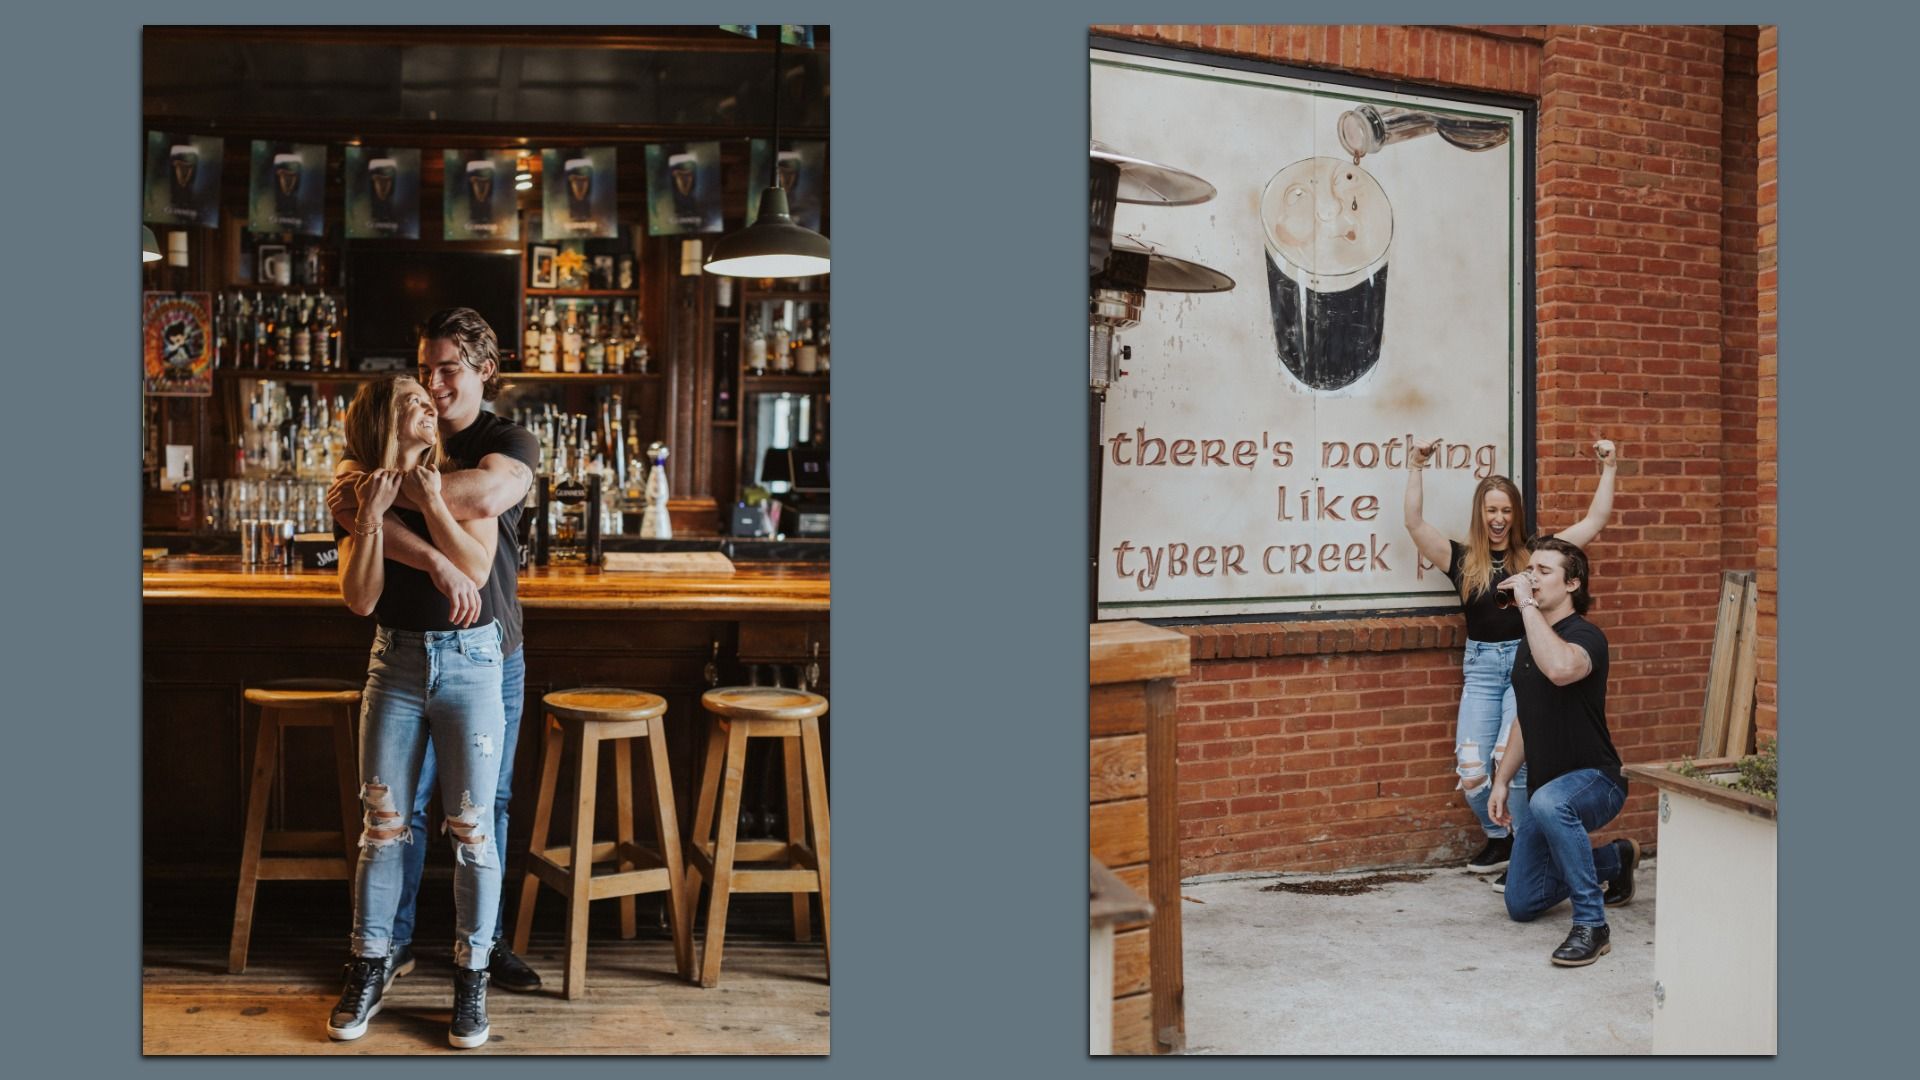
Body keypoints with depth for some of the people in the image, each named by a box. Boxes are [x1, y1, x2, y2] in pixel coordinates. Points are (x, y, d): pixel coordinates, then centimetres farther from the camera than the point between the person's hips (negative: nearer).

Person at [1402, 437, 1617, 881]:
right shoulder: (1462, 560, 7)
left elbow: (1595, 520, 8)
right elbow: (1415, 524, -2)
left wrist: (1608, 470, 5)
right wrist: (1415, 470, -5)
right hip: (1481, 668, 2)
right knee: (1470, 770, -6)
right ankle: (1499, 838, 22)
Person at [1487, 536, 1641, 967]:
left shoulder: (1585, 636, -18)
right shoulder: (1529, 644, 8)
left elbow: (1560, 669, -43)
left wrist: (1527, 605, -35)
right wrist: (1502, 781, 11)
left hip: (1595, 781, -8)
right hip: (1551, 790, 8)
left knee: (1549, 803, -43)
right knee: (1521, 904, 11)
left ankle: (1591, 925, -30)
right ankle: (1615, 859, 33)